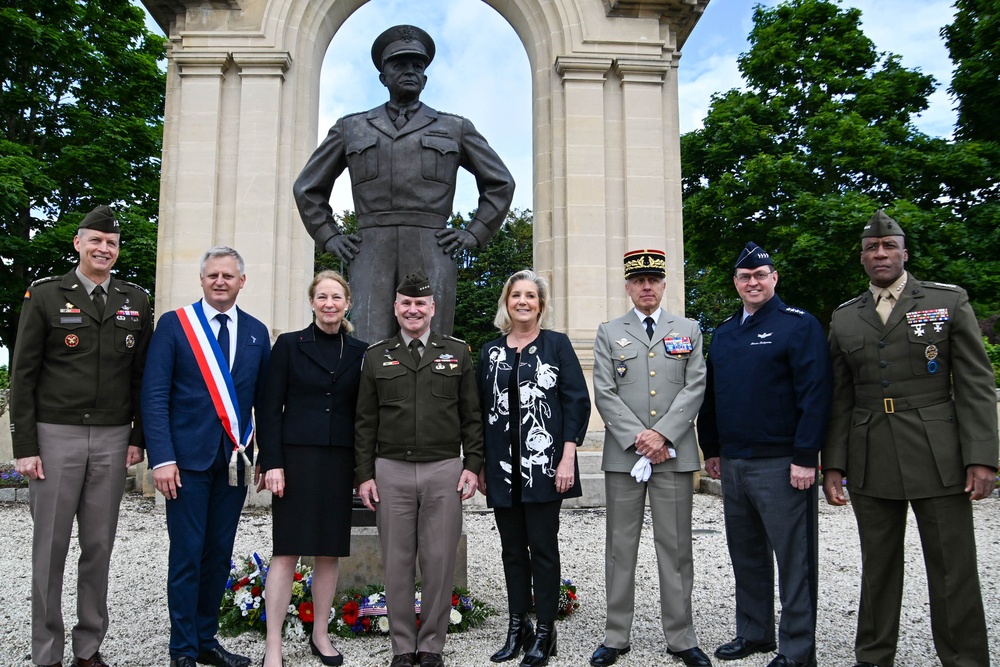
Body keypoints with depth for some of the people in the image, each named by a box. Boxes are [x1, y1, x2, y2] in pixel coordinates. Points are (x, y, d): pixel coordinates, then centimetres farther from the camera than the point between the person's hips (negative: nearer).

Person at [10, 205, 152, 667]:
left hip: (112, 439, 2)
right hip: (56, 435, -2)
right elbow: (23, 374, -1)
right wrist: (24, 446, -6)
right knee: (50, 547, 5)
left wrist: (138, 436, 5)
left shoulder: (136, 302, 9)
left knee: (99, 546, 8)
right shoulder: (45, 295, 1)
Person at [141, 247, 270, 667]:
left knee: (220, 554, 11)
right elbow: (155, 395, -5)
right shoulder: (174, 324, 0)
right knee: (187, 554, 2)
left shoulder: (256, 332, 9)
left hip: (235, 460, 4)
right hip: (188, 458, -3)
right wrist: (162, 458, -13)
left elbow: (263, 399, 11)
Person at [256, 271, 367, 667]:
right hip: (296, 456, -2)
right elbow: (270, 409, -2)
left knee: (330, 551, 9)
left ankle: (321, 634, 24)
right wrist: (272, 463, -10)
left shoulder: (359, 352, 8)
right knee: (287, 551, -1)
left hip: (339, 461, 3)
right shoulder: (289, 345, 1)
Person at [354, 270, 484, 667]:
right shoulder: (376, 356, 9)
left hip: (444, 470, 0)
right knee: (397, 562, 6)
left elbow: (472, 416, 7)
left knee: (439, 561, 3)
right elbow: (365, 422, 8)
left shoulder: (457, 352, 7)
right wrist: (364, 474, 2)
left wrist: (472, 466, -1)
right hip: (391, 472, 1)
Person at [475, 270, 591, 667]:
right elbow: (481, 410, 13)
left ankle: (544, 633, 13)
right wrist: (480, 466, 9)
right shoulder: (491, 352, 11)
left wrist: (567, 458, -12)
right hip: (503, 467, 4)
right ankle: (517, 629, 22)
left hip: (543, 464, -4)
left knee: (542, 547, 1)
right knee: (512, 549, 11)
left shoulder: (556, 344, 1)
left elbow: (578, 401, -4)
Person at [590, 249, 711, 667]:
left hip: (675, 454, 0)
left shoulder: (688, 331, 11)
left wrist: (663, 434, -11)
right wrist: (637, 438, -10)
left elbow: (695, 387, 1)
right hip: (623, 455, 0)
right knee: (620, 547, 6)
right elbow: (605, 393, 1)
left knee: (676, 547, 6)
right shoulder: (609, 333, 9)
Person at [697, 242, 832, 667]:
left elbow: (816, 394, -13)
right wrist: (711, 450, 15)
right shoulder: (723, 333, 13)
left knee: (793, 558, 2)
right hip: (733, 463, 7)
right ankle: (754, 633, 30)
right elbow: (711, 395, 18)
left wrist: (805, 457, -17)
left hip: (780, 464, -7)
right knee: (746, 554, 16)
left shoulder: (799, 325, -7)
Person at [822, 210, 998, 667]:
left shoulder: (950, 302, 4)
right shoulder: (844, 318, 11)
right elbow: (839, 400, 10)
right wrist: (832, 464, 4)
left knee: (954, 570, 3)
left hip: (939, 458, -2)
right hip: (870, 465, 3)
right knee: (878, 567, 11)